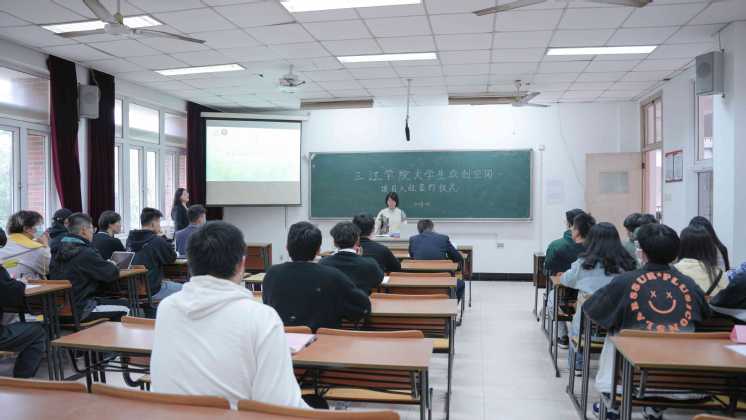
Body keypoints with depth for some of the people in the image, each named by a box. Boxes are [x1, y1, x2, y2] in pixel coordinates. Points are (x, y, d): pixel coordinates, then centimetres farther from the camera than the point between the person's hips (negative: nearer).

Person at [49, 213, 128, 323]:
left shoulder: (60, 251, 7)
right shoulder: (87, 253, -18)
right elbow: (112, 274, -17)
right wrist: (111, 265, 9)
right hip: (80, 312, -9)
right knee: (123, 311, 3)